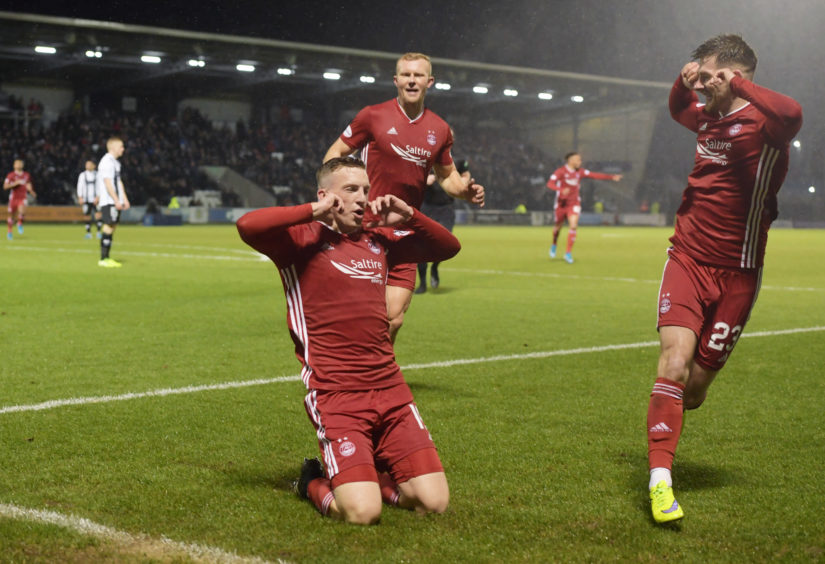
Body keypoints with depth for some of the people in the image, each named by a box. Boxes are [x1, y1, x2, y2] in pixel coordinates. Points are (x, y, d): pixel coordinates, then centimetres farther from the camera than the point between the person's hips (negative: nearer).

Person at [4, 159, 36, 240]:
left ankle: (20, 224, 1)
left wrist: (32, 192, 5)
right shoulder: (10, 175, -2)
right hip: (13, 197, -1)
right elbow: (5, 186, -8)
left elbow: (29, 185, 23)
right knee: (11, 215, 7)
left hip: (23, 198, 1)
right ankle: (10, 232, 27)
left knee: (22, 211, -27)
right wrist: (16, 183, -18)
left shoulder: (27, 175, 9)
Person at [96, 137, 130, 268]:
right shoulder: (107, 162, -12)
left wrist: (124, 199, 18)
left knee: (112, 228, 8)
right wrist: (117, 200, -20)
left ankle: (107, 258, 11)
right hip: (109, 201, -10)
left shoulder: (116, 162, 18)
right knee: (108, 227, -10)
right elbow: (107, 183, -18)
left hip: (115, 202, 10)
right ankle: (103, 259, -8)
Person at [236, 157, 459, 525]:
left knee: (433, 502, -4)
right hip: (333, 394, -6)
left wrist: (408, 217, 11)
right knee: (363, 512, -18)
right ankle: (315, 482, 15)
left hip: (390, 388, 6)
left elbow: (448, 247, 28)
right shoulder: (302, 239, 0)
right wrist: (315, 211, -13)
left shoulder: (378, 240, 18)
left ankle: (365, 476, 25)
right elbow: (248, 226, -20)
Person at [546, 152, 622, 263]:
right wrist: (561, 189, -42)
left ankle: (568, 253, -9)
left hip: (574, 203, 2)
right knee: (558, 226, 12)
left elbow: (595, 175, 4)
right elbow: (550, 183, -23)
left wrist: (611, 177, -2)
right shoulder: (561, 171, -12)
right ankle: (554, 245, 43)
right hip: (561, 203, -2)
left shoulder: (580, 172, 2)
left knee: (573, 226, -16)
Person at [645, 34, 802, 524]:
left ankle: (671, 415, 39)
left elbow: (791, 116, -40)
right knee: (674, 363, -16)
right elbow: (678, 109, 33)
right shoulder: (706, 117, 8)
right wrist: (682, 82, 10)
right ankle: (660, 480, -15)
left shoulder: (761, 124, -13)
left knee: (695, 385, 4)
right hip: (687, 259, 4)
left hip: (735, 274, -4)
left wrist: (738, 82, -25)